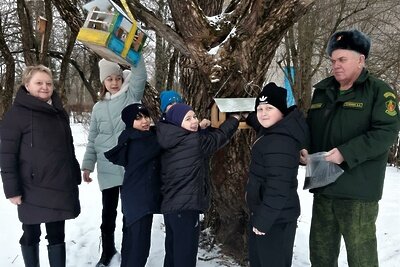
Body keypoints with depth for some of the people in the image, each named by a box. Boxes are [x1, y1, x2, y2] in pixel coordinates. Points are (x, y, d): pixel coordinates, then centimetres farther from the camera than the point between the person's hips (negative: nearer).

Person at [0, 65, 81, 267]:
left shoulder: (59, 112, 11)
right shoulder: (17, 113, -7)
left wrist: (75, 177, 15)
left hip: (60, 187, 5)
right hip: (33, 188, -4)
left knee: (57, 235, 10)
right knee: (31, 234, 11)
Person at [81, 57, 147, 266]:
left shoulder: (131, 96, 2)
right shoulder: (98, 107, 8)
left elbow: (140, 75, -14)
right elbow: (92, 140, 11)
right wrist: (87, 165, 8)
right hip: (107, 167, 2)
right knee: (108, 211, 12)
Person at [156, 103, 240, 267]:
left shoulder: (169, 143, 6)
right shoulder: (195, 141, -15)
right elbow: (220, 136, 1)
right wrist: (235, 119, 17)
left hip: (169, 206, 9)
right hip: (186, 208, -9)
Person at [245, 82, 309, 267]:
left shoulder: (280, 142, -26)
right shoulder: (270, 132, 5)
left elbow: (278, 188, -29)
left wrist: (263, 220, -23)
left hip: (276, 218, -10)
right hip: (265, 213, 10)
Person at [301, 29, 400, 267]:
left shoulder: (379, 91, -5)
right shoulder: (322, 91, 13)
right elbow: (310, 128, 21)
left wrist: (346, 153, -24)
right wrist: (305, 149, 1)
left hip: (358, 191, -6)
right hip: (323, 187, 6)